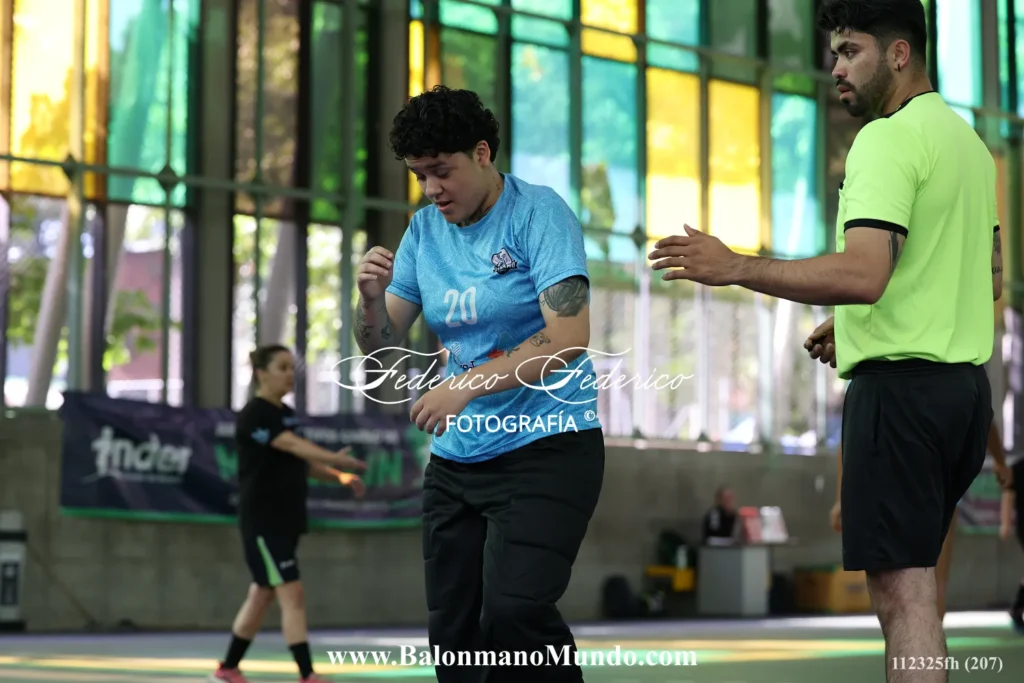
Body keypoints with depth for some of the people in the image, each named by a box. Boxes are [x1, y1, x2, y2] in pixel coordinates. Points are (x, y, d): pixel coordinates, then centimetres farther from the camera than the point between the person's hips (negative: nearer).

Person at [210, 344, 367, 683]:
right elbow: (293, 446, -30)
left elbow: (301, 462, 17)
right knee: (293, 596, -13)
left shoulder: (287, 414, 12)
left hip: (285, 521, 9)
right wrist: (336, 458, -44)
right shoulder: (254, 415, -15)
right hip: (262, 522, -9)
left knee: (261, 596, 14)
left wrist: (340, 476, 0)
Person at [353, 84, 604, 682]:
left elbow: (570, 338, -18)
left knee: (513, 614, -22)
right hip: (456, 457, 6)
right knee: (453, 631, 5)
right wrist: (371, 297, -9)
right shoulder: (424, 230, 10)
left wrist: (468, 384, -23)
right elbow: (382, 348, 12)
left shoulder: (539, 212, -8)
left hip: (545, 447, -6)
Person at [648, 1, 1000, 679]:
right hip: (964, 380, 10)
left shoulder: (889, 139, -13)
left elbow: (863, 273, -26)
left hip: (900, 383, -10)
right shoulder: (967, 138, 18)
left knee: (902, 589, -9)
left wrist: (736, 267, -21)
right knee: (910, 580, 16)